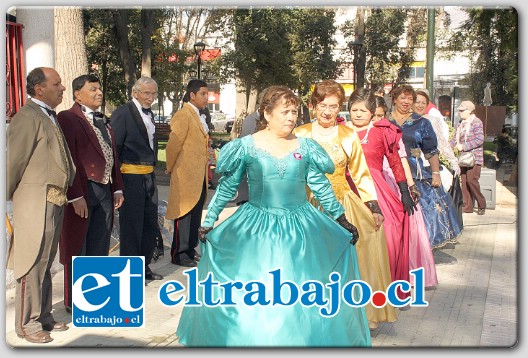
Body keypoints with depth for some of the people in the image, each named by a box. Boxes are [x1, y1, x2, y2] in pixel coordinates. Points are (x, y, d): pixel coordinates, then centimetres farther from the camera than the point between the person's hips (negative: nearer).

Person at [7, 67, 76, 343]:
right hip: (35, 200, -9)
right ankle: (27, 323, 10)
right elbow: (14, 162, -12)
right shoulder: (27, 117, -12)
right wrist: (6, 199, -9)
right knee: (32, 263, -1)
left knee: (46, 261, 15)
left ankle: (43, 316, 25)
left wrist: (66, 194, 14)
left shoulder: (49, 117, 16)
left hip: (54, 201, 9)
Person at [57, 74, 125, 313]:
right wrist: (76, 196, -20)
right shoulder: (67, 119, -8)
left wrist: (117, 188, 12)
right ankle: (74, 301, 14)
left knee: (100, 247, 14)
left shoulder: (103, 121, 18)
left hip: (105, 191, 8)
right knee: (77, 248, 3)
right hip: (82, 192, -7)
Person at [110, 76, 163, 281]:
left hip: (148, 176, 8)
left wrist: (152, 169, 13)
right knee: (131, 226, 2)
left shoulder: (149, 114, 14)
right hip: (131, 177, -8)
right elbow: (114, 147, -13)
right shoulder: (122, 113, -11)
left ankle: (144, 268, 27)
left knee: (151, 226, 14)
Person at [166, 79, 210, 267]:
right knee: (184, 215, -2)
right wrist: (171, 168, -7)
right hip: (186, 176, -9)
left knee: (195, 214, 14)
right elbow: (173, 144, -16)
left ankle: (190, 249, 25)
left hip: (200, 176, 9)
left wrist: (206, 170, 15)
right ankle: (179, 254, 7)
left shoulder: (198, 117, 16)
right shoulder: (183, 115, -13)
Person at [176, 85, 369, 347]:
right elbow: (226, 187, 2)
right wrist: (209, 222, 0)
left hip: (300, 227, 2)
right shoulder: (246, 146, -3)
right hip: (255, 229, -1)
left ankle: (303, 339, 24)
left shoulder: (306, 147, 2)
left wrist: (342, 220, 5)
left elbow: (321, 187, 7)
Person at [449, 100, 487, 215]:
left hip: (474, 157, -7)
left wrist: (464, 146, -20)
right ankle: (468, 206, 11)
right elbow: (455, 138, 18)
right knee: (464, 181, 5)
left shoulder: (477, 123, -9)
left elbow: (480, 140, -18)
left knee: (471, 180, -13)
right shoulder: (461, 123, 15)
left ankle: (481, 205, 3)